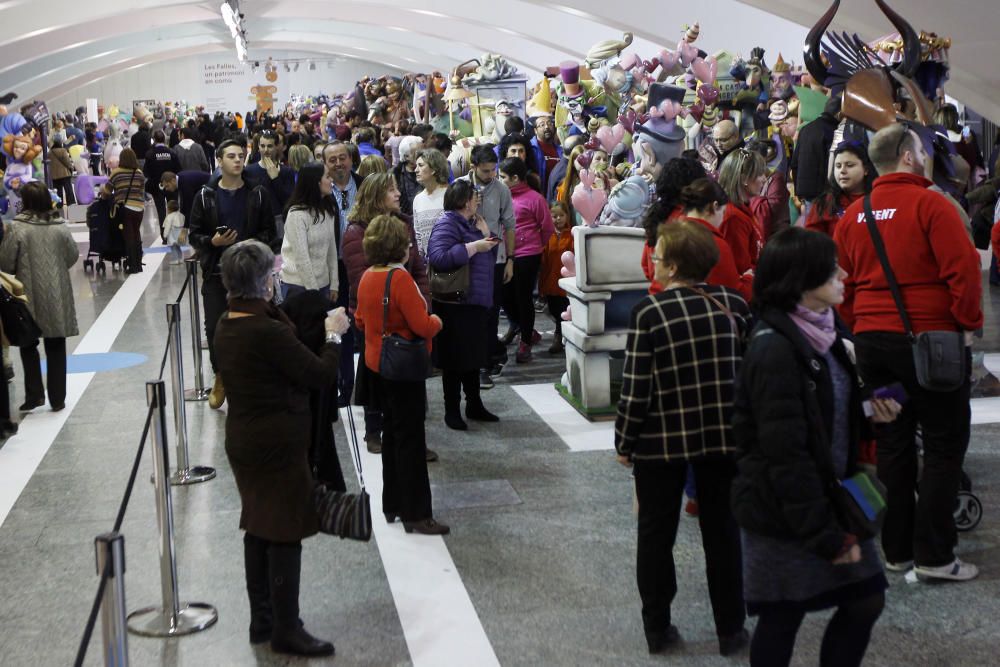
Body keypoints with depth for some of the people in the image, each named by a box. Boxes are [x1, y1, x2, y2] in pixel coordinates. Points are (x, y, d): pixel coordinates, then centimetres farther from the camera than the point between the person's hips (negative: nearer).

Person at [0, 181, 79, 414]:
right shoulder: (60, 227, -4)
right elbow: (73, 256, 5)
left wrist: (22, 268, 10)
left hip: (29, 295, -2)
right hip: (57, 296, 2)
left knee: (28, 345, 15)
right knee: (56, 347, 11)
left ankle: (34, 394, 9)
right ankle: (57, 398, 14)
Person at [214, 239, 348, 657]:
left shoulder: (225, 327, 3)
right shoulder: (267, 332, -24)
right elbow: (319, 375, -18)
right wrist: (334, 335, -4)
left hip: (242, 439, 9)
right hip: (278, 443, -9)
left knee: (259, 528, 18)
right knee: (285, 533, 1)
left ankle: (262, 620, 28)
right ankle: (285, 630, 10)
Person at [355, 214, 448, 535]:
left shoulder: (367, 277, 4)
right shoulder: (400, 278, -21)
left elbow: (361, 321, 15)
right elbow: (422, 326, -22)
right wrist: (437, 321, -3)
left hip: (376, 364, 8)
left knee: (393, 433, 18)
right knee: (411, 439, -2)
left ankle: (392, 505, 26)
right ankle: (415, 514, 4)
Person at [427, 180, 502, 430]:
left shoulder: (468, 222, 14)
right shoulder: (447, 223, -13)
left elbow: (486, 257, 21)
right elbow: (439, 258, -27)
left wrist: (484, 233, 4)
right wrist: (474, 246, -23)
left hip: (475, 302, 9)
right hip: (456, 304, -9)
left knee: (474, 355, 16)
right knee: (456, 358, 1)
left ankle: (474, 405, 27)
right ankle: (452, 411, 12)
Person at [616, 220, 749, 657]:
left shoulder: (649, 312, -13)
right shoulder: (735, 305, -3)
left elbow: (636, 387, -13)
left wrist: (624, 442, -1)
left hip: (661, 441, -3)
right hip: (724, 437, 3)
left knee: (656, 535, 13)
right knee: (722, 533, 14)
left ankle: (657, 629, 22)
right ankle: (730, 631, 22)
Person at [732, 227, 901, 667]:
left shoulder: (826, 332, 4)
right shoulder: (774, 349, -23)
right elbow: (785, 454, -24)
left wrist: (871, 412, -4)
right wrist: (825, 534, -20)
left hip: (831, 497, 8)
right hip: (785, 516, -8)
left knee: (865, 599, 14)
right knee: (783, 617, 6)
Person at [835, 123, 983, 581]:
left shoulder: (853, 215, 7)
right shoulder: (929, 204, -11)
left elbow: (843, 285, 11)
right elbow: (963, 268, -17)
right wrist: (969, 323, -6)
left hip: (871, 340, 6)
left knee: (893, 444, 13)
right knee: (945, 443, 4)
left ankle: (896, 550, 18)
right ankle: (933, 555, 3)